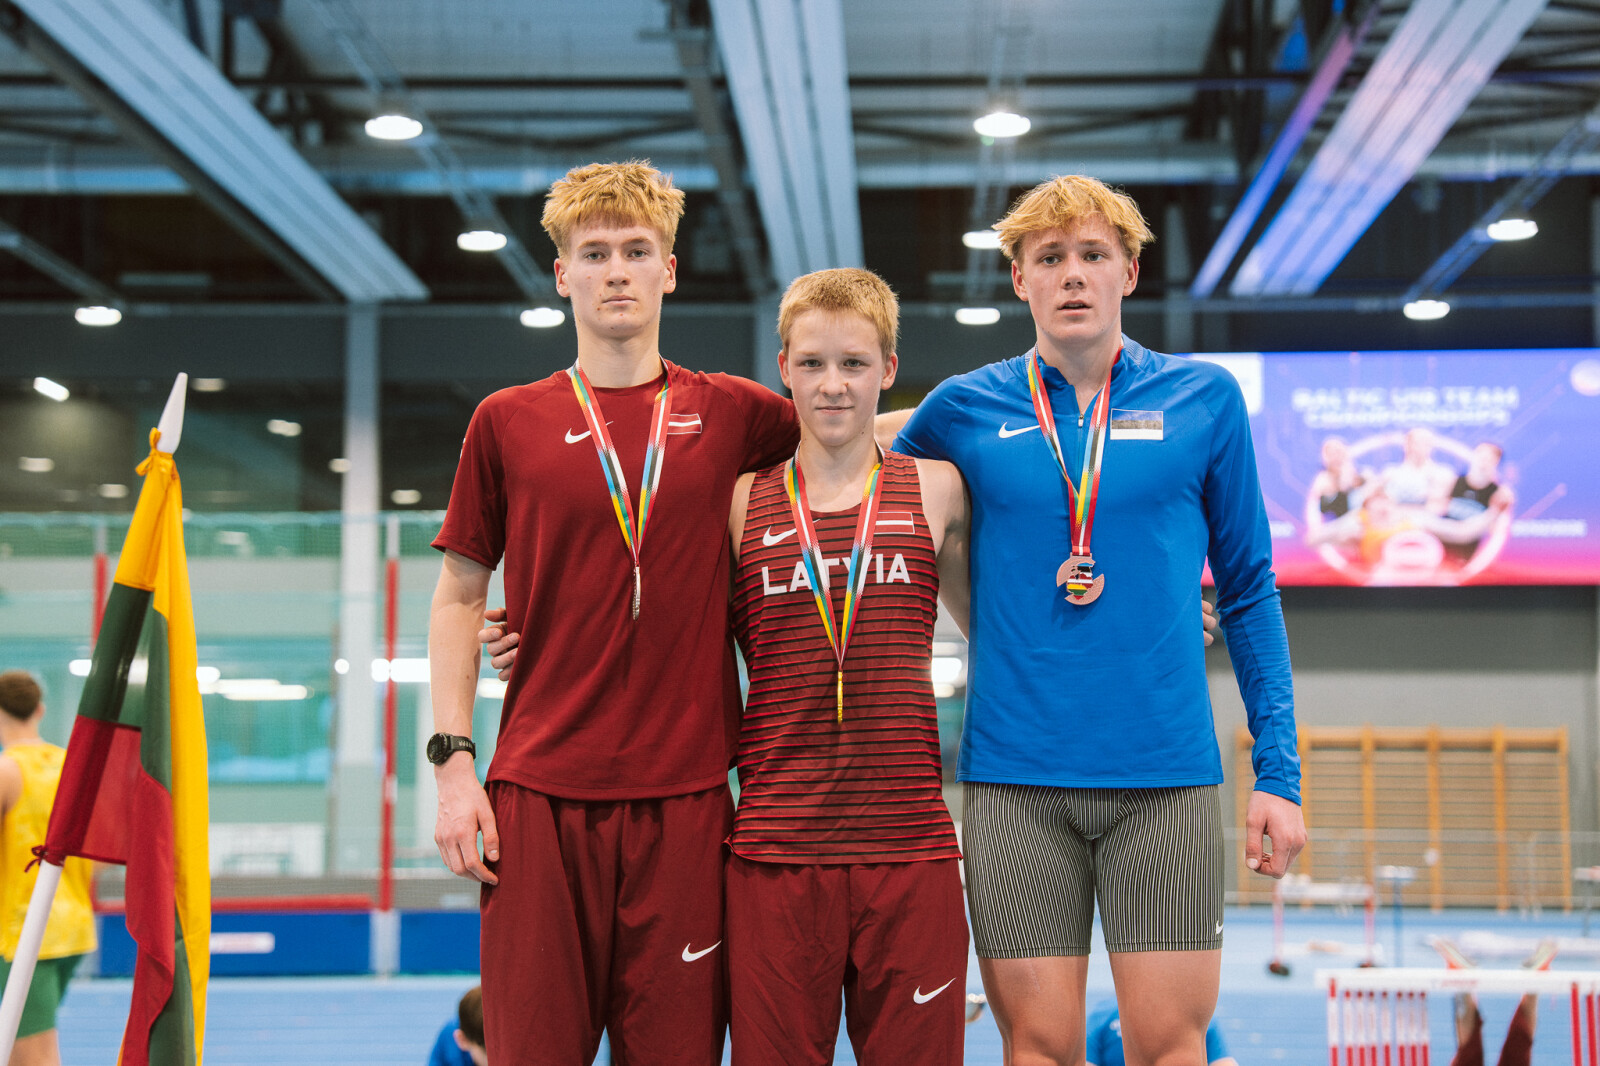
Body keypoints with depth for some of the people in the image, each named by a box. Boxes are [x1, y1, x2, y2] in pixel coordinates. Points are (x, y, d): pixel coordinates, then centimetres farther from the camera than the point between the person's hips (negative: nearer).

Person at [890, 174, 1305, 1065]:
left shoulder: (1204, 400, 4)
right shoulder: (963, 410, 4)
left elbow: (1249, 589, 8)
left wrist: (1278, 771, 4)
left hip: (1168, 775, 0)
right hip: (1013, 781, 0)